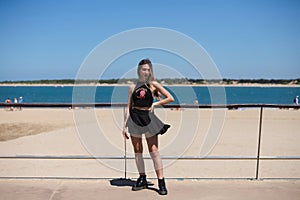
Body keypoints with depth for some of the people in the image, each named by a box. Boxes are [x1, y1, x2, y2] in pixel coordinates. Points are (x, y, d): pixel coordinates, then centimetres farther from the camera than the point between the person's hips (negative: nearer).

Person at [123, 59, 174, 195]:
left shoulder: (153, 84, 4)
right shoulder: (132, 87, 9)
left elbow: (170, 98, 2)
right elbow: (129, 107, 10)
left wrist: (155, 103, -5)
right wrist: (125, 125, 6)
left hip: (148, 118, -3)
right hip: (134, 119, 3)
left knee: (154, 151, -4)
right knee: (137, 152, 8)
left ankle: (161, 182, 1)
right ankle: (142, 180, 22)